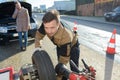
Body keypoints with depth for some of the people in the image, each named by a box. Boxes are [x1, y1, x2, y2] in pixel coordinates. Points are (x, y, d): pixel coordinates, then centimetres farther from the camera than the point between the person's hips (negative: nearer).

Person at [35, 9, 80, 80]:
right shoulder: (47, 24, -35)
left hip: (73, 46, -4)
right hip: (60, 46, 5)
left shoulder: (66, 36, -47)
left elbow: (64, 60, -38)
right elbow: (39, 34, -12)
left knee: (74, 69, -3)